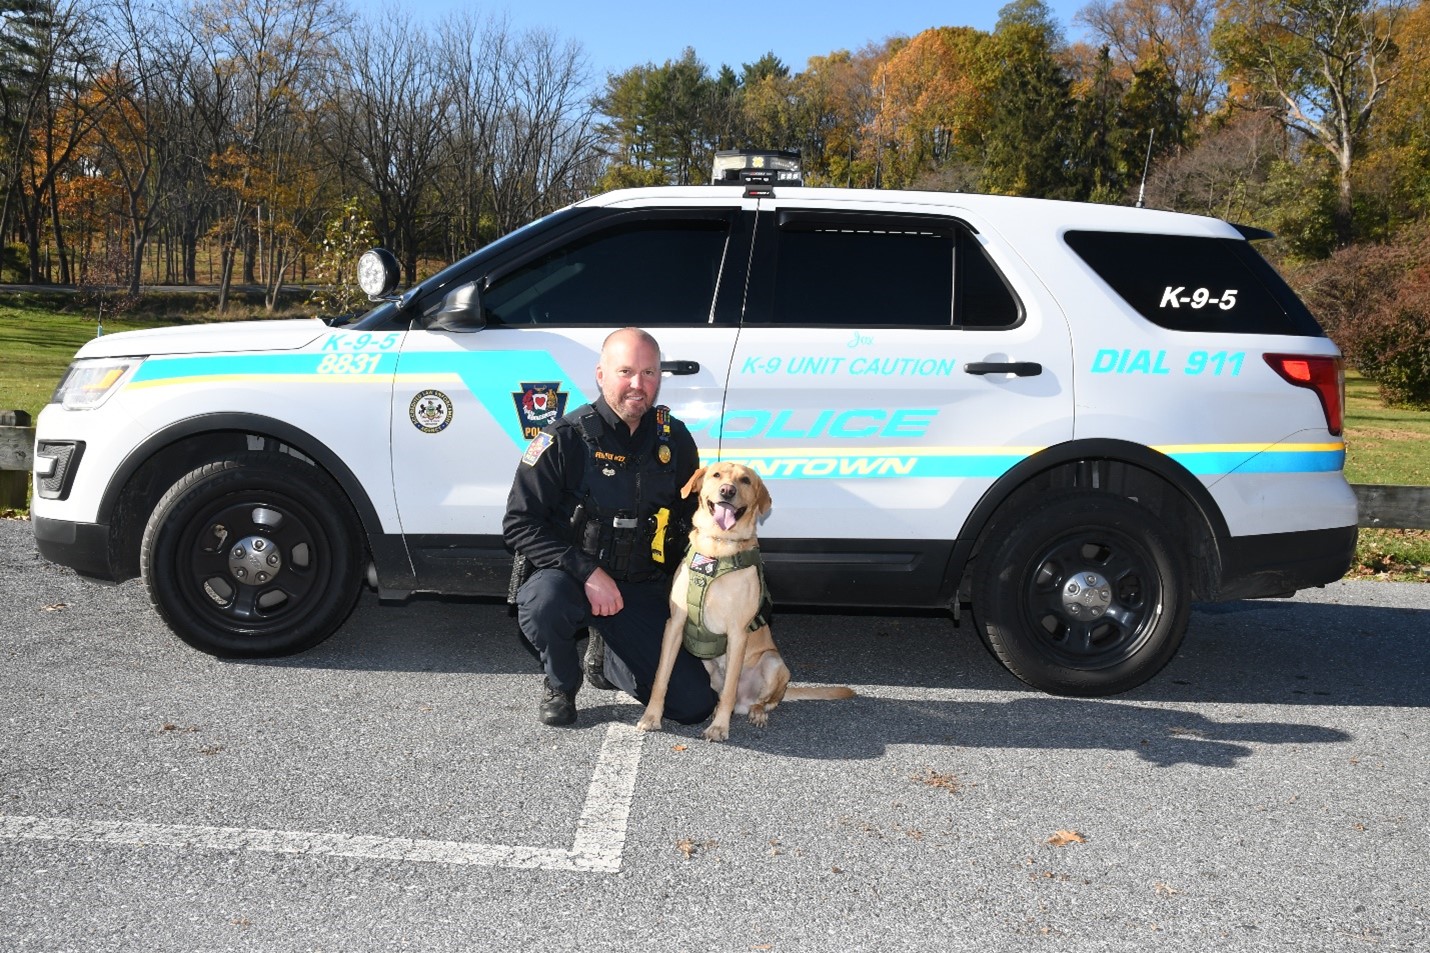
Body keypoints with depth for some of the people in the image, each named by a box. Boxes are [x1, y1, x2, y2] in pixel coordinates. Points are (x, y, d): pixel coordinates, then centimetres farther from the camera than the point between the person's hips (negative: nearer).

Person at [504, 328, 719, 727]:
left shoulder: (674, 439, 2)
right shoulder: (565, 439, -12)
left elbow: (692, 515, 17)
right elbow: (519, 524, -13)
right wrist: (587, 573, -24)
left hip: (643, 592, 3)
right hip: (570, 578, -3)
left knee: (695, 704, -7)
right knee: (544, 600, -39)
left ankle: (606, 660, 23)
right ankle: (561, 684, -4)